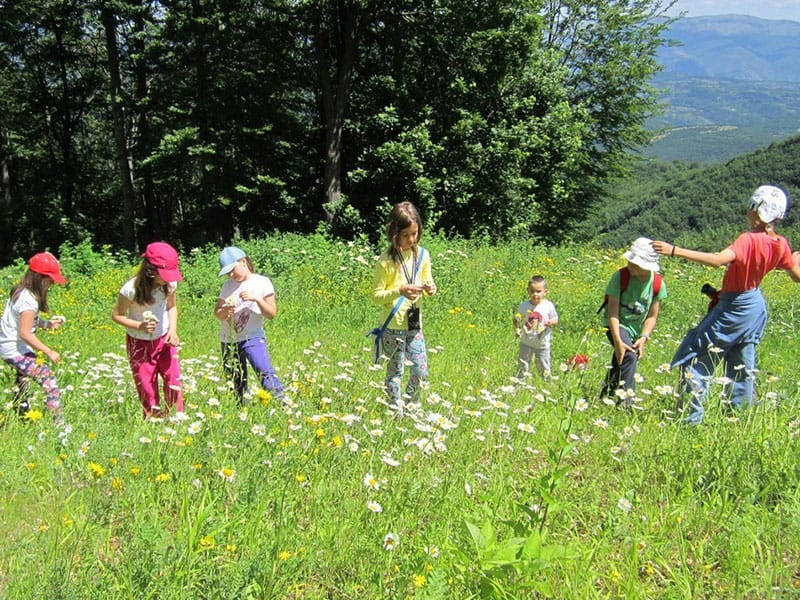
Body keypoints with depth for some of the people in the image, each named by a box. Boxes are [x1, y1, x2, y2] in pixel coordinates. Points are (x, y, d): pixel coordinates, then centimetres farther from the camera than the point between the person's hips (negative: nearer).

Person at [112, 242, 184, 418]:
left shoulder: (170, 284, -13)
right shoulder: (131, 289, -26)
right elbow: (116, 315, -13)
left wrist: (173, 329, -11)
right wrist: (139, 326, -28)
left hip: (164, 340, 3)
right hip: (140, 343, -3)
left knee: (173, 379, -4)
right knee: (147, 387, 6)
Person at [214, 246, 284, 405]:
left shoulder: (262, 283, -2)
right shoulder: (228, 286, 11)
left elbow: (272, 314, -5)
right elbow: (216, 312, 9)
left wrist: (256, 299, -21)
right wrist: (225, 311, -14)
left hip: (252, 338, -5)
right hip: (228, 341, 5)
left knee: (265, 372, -23)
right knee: (235, 384, 6)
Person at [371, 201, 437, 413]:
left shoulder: (422, 255, 2)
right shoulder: (386, 260, -12)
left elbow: (427, 281, 14)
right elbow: (376, 295, -11)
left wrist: (430, 288, -9)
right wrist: (399, 291, -26)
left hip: (415, 322, 5)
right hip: (393, 324, -5)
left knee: (421, 371, 6)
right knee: (395, 372, 5)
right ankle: (396, 412, 20)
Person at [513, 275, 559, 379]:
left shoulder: (548, 306, -8)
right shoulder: (523, 306, -8)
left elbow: (555, 319, 1)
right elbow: (516, 320, 2)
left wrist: (552, 322, -22)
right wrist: (516, 329, -16)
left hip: (543, 343, 0)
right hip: (526, 342, 0)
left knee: (543, 367, 11)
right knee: (522, 365, 6)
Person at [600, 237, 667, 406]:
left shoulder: (658, 284, -11)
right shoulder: (620, 277, -21)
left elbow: (652, 316, -4)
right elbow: (613, 312, -21)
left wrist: (643, 339, -18)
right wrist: (617, 341, -30)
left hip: (637, 329, 4)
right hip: (617, 325, -4)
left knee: (619, 367, 9)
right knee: (629, 356, -29)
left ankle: (605, 397, 34)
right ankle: (625, 401, -28)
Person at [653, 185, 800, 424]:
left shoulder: (749, 240, -26)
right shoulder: (781, 245, -3)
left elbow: (718, 260, -40)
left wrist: (674, 251, -44)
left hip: (734, 308, -8)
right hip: (756, 308, 8)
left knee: (695, 358, -1)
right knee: (742, 365, 20)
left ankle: (691, 416, -2)